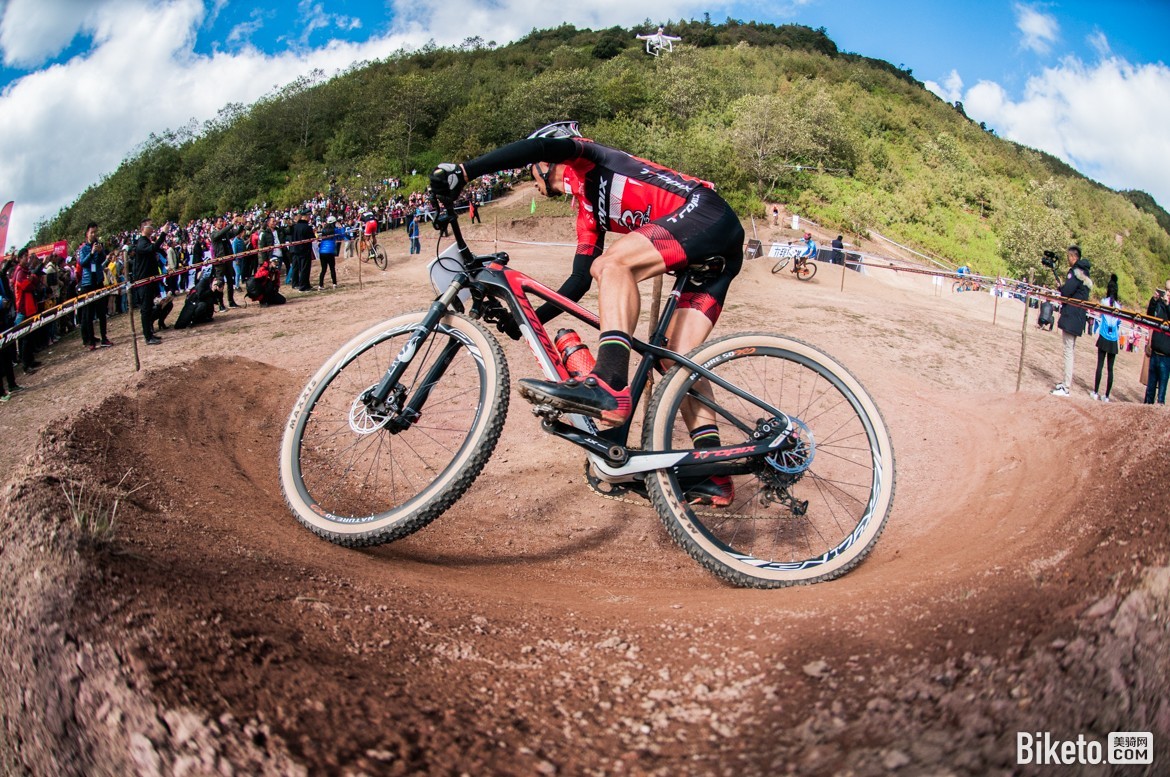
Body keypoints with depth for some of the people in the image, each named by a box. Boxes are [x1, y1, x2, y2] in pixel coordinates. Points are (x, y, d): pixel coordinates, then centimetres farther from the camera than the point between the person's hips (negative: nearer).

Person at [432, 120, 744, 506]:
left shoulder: (587, 162, 6)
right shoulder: (588, 210, 27)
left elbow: (539, 146, -15)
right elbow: (580, 281, 27)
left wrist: (462, 171, -17)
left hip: (705, 214, -9)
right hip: (712, 255, 9)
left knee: (612, 263, -26)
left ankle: (610, 386, -39)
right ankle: (714, 475, 2)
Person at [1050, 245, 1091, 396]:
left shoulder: (1076, 272, -13)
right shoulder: (1084, 272, 17)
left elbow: (1066, 292, -20)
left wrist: (1061, 286, -1)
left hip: (1071, 317, -10)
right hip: (1077, 319, 10)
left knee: (1069, 351, -10)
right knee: (1071, 350, 17)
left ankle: (1066, 388, -11)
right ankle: (1067, 383, 26)